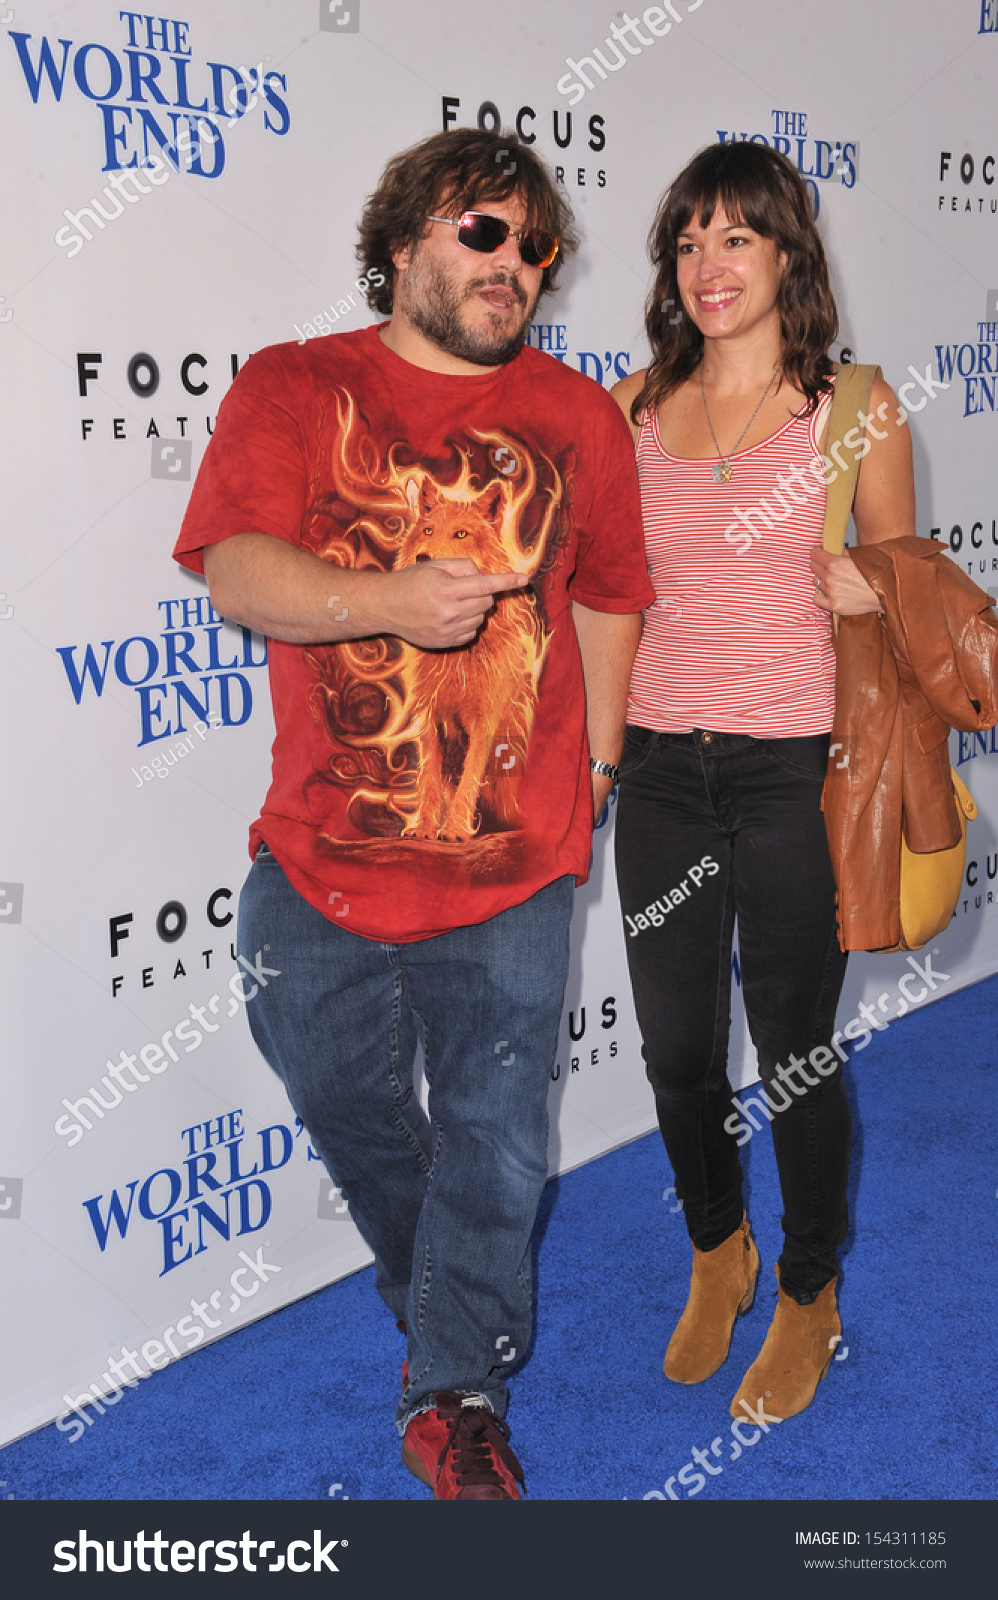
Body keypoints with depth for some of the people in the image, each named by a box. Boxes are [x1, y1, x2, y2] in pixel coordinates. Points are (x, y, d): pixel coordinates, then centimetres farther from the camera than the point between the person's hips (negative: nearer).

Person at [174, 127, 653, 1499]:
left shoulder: (579, 419, 5)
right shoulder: (292, 391, 0)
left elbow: (607, 602, 14)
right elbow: (239, 571, -14)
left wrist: (597, 769, 14)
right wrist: (391, 598, -31)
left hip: (513, 867, 0)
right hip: (321, 859, 1)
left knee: (493, 1138, 7)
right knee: (345, 1104, 17)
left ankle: (456, 1389, 26)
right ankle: (435, 1293, 46)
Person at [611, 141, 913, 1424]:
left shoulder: (855, 409, -2)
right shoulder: (635, 405, 6)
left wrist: (865, 589, -16)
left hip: (794, 773, -3)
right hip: (661, 769, 4)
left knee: (796, 1054, 8)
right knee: (676, 1052, 14)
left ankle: (809, 1292, 34)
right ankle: (716, 1257, 43)